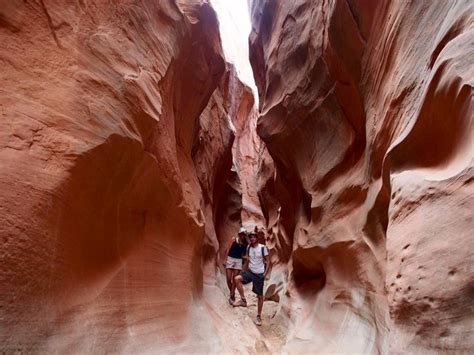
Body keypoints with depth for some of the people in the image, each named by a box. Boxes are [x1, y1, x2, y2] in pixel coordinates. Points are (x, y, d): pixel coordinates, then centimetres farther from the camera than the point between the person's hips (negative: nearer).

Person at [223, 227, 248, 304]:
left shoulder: (245, 243, 6)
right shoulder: (234, 240, 1)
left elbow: (243, 254, 12)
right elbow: (228, 249, -2)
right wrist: (225, 259, -7)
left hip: (239, 261, 1)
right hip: (230, 259, -1)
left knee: (235, 279, -1)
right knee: (229, 279, -2)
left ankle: (232, 296, 9)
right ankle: (232, 293, 19)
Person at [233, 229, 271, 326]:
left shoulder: (262, 248, -11)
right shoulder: (248, 247, 2)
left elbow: (268, 261, -7)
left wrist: (265, 273, -14)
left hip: (259, 274, -4)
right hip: (250, 271, 4)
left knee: (260, 296, 4)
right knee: (237, 278, -22)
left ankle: (259, 316, 19)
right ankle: (243, 300, -10)